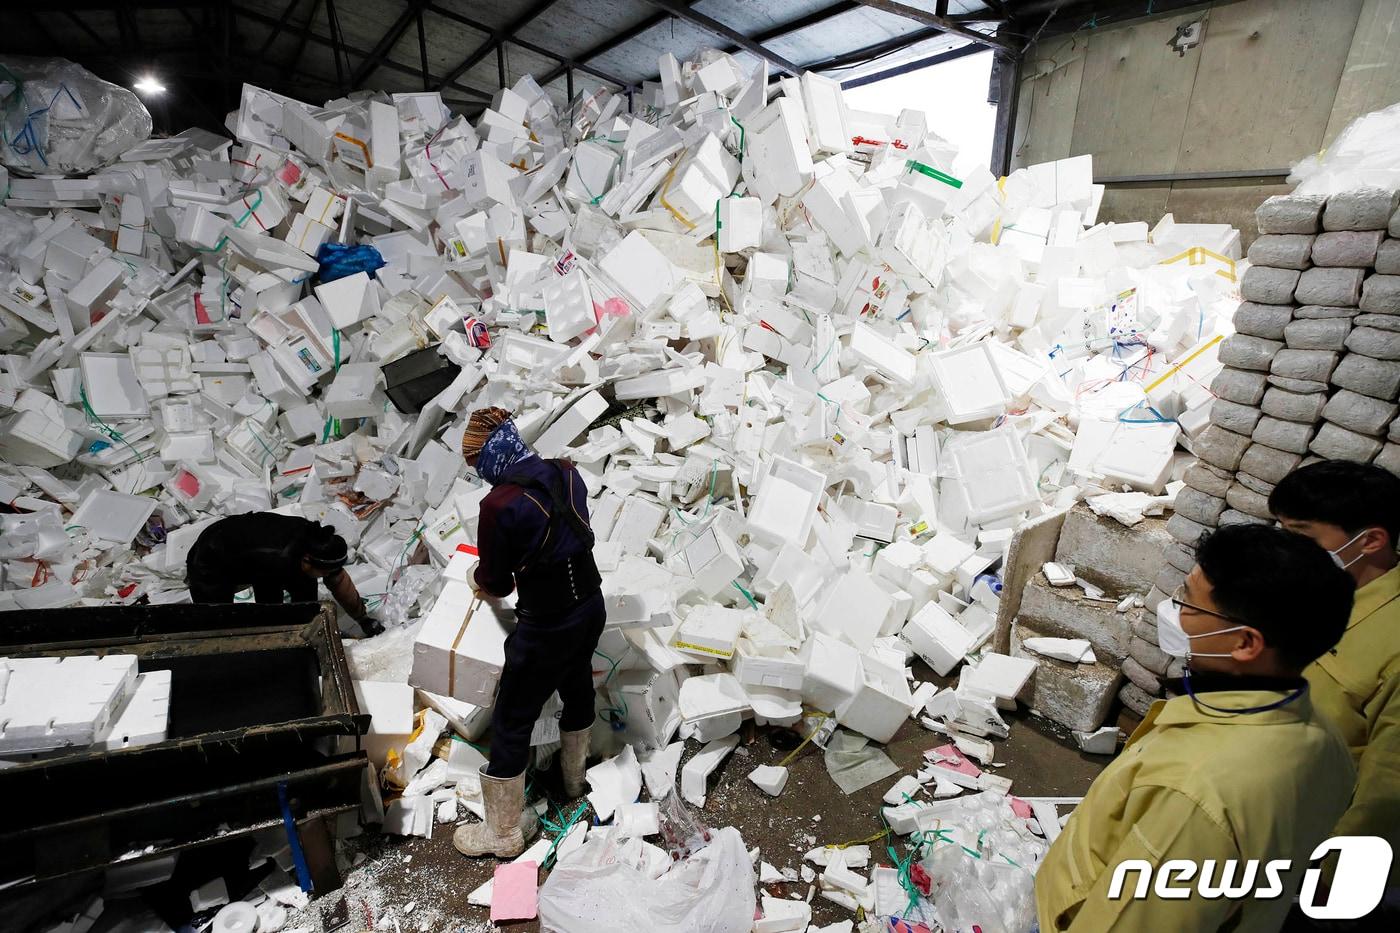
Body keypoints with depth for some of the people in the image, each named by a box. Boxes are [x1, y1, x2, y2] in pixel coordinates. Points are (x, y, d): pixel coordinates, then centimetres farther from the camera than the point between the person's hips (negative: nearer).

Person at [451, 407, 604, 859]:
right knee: (578, 689, 29)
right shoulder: (566, 473, -5)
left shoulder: (500, 504, -24)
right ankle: (575, 778, 55)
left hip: (547, 627, -7)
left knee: (511, 724, 13)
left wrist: (484, 581, 11)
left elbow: (494, 582, -12)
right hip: (591, 605, 7)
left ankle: (503, 832, 33)